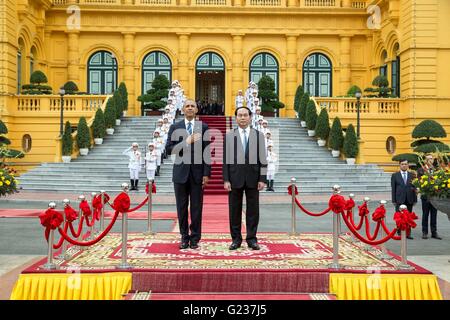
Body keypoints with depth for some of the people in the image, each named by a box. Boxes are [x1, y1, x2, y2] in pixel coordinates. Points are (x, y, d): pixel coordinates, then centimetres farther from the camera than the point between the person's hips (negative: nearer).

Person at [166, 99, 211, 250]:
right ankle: (184, 237, 18)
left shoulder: (203, 127, 3)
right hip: (180, 172, 1)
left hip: (197, 173, -1)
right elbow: (169, 149, -2)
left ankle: (195, 238, 13)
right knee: (182, 208, 7)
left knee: (196, 208, 3)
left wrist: (206, 174, -5)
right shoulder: (175, 127, 5)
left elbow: (207, 152, 0)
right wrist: (186, 142, -16)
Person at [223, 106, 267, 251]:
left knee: (253, 209, 4)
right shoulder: (229, 136, 5)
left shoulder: (258, 135, 6)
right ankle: (236, 239, 15)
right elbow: (225, 159, 2)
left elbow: (262, 159, 3)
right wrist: (226, 179, -5)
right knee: (234, 210, 4)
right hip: (235, 178, 0)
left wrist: (262, 179, -4)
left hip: (253, 178, 0)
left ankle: (251, 239, 13)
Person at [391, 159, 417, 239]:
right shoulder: (395, 175, 4)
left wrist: (415, 199, 4)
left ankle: (408, 233, 12)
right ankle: (399, 233, 6)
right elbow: (393, 189, 1)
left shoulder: (412, 175, 9)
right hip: (399, 199, -2)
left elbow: (414, 187, 9)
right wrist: (394, 200, -4)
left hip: (409, 199, 2)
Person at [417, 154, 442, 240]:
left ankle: (434, 232, 15)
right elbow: (419, 182, -6)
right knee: (425, 215, 5)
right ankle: (425, 232, 13)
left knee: (434, 215, 8)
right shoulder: (421, 170, 0)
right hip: (426, 195, -2)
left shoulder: (436, 170, 7)